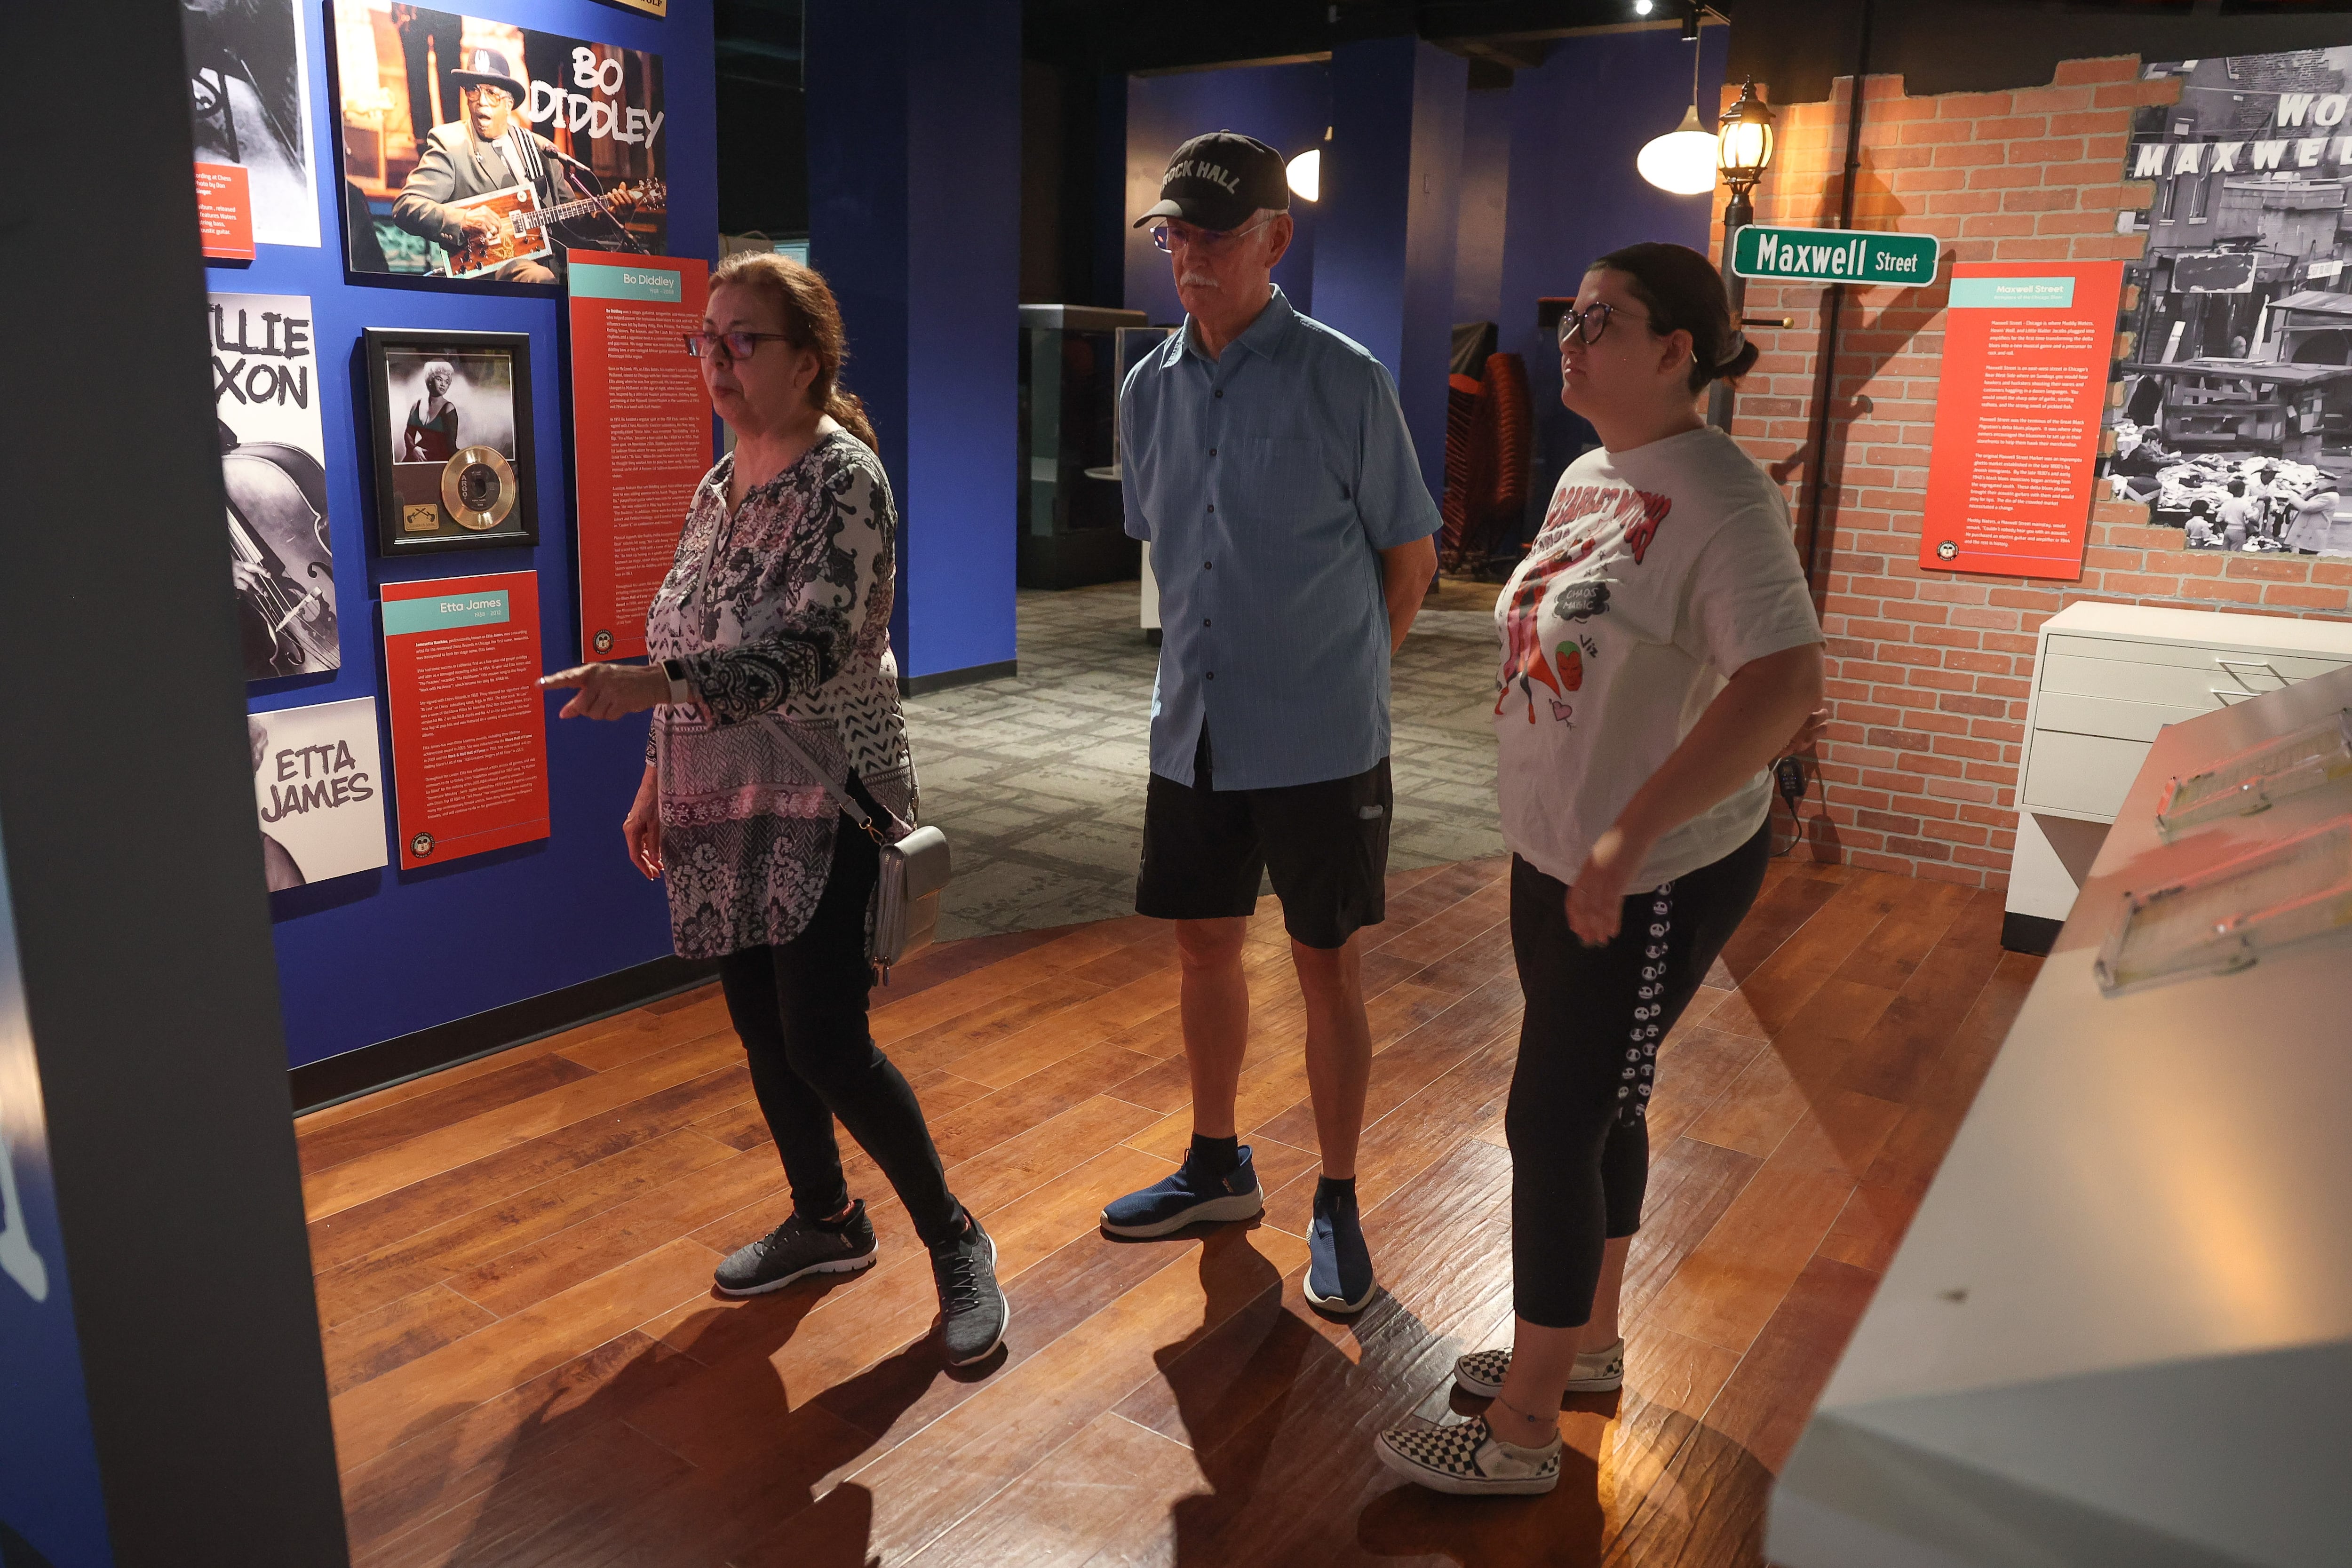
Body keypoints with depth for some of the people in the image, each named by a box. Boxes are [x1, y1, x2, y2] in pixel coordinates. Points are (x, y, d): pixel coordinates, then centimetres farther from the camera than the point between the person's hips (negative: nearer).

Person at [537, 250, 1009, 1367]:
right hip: (726, 810, 8)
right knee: (760, 1030, 14)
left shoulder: (843, 477, -14)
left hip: (825, 804, -8)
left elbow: (811, 645, -27)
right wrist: (655, 785, 17)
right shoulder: (718, 488, 12)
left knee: (827, 1045, -8)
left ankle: (954, 1241, 12)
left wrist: (650, 683, -38)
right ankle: (825, 1221, 34)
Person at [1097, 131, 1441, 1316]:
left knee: (1328, 969, 5)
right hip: (1193, 732, 5)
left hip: (1319, 743, -5)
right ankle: (1218, 1169, 36)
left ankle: (1337, 1205, 23)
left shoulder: (1342, 382, -10)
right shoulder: (1149, 390, 5)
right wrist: (1206, 668, 13)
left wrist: (1344, 674, 5)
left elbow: (1410, 553, -1)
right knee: (1204, 948, 15)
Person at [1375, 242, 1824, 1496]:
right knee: (1594, 1108, 20)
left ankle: (1522, 1432, 16)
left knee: (1554, 1123, -1)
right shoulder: (1585, 478, 8)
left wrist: (1629, 836, -31)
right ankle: (1586, 1344, 41)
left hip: (1657, 879, -9)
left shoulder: (1719, 499, -20)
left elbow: (1782, 686, -30)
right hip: (1554, 856, 9)